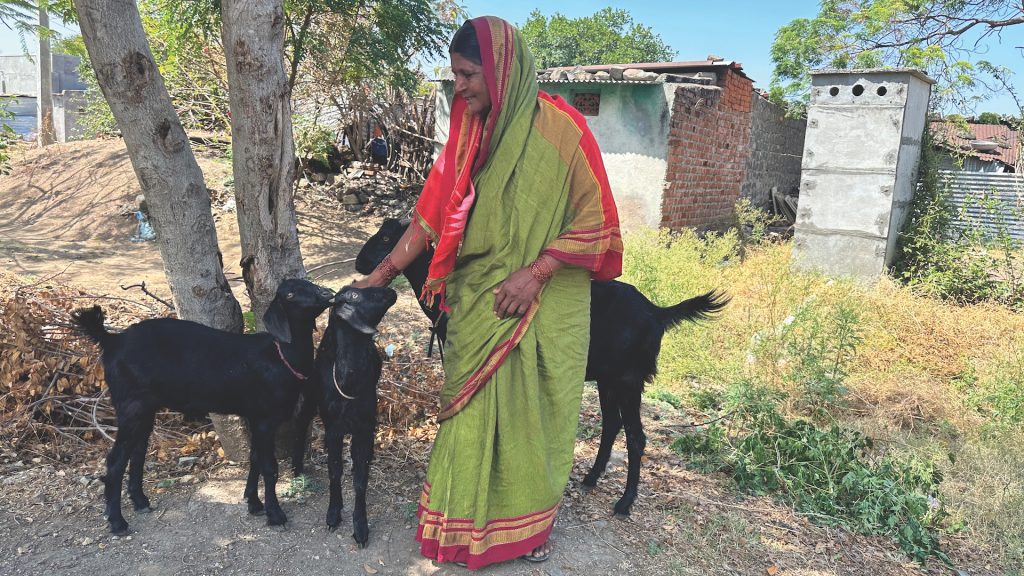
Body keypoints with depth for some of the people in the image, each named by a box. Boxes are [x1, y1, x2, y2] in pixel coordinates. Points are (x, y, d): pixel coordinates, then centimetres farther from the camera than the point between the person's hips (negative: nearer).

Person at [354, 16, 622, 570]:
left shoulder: (559, 127, -12)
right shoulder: (467, 132, 4)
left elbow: (593, 219, -11)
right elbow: (433, 213, 6)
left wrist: (534, 273, -18)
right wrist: (382, 273, 4)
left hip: (542, 307, -4)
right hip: (476, 301, 4)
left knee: (531, 411, 9)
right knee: (472, 412, 11)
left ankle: (529, 520, 31)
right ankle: (466, 524, 30)